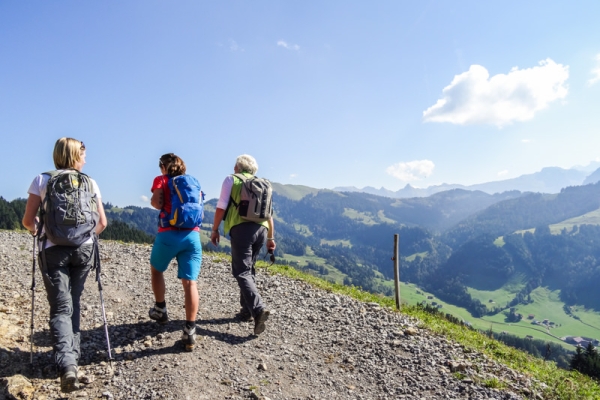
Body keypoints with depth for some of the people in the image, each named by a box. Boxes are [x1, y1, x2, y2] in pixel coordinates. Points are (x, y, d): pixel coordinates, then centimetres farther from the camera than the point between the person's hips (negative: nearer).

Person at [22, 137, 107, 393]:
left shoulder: (42, 180, 1)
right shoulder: (90, 183, 4)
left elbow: (28, 221, 0)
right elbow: (102, 223, 6)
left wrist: (37, 232, 23)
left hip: (53, 250, -2)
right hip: (84, 249, 2)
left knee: (61, 307, -3)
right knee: (73, 302, 19)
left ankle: (67, 365, -20)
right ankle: (72, 355, 25)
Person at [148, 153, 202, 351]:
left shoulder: (161, 180, 10)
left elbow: (157, 203, -2)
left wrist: (153, 200, 19)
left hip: (169, 234, -2)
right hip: (192, 234, 3)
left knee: (156, 269, 26)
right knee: (190, 282, -3)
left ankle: (160, 310, 34)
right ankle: (189, 331, -9)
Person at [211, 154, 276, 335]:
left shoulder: (231, 180, 9)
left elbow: (221, 206, 0)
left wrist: (215, 229, 6)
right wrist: (271, 237, 23)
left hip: (241, 227, -5)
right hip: (261, 229, 6)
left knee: (242, 272, -5)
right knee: (249, 269, 18)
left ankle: (258, 309, -22)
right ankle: (246, 310, 21)